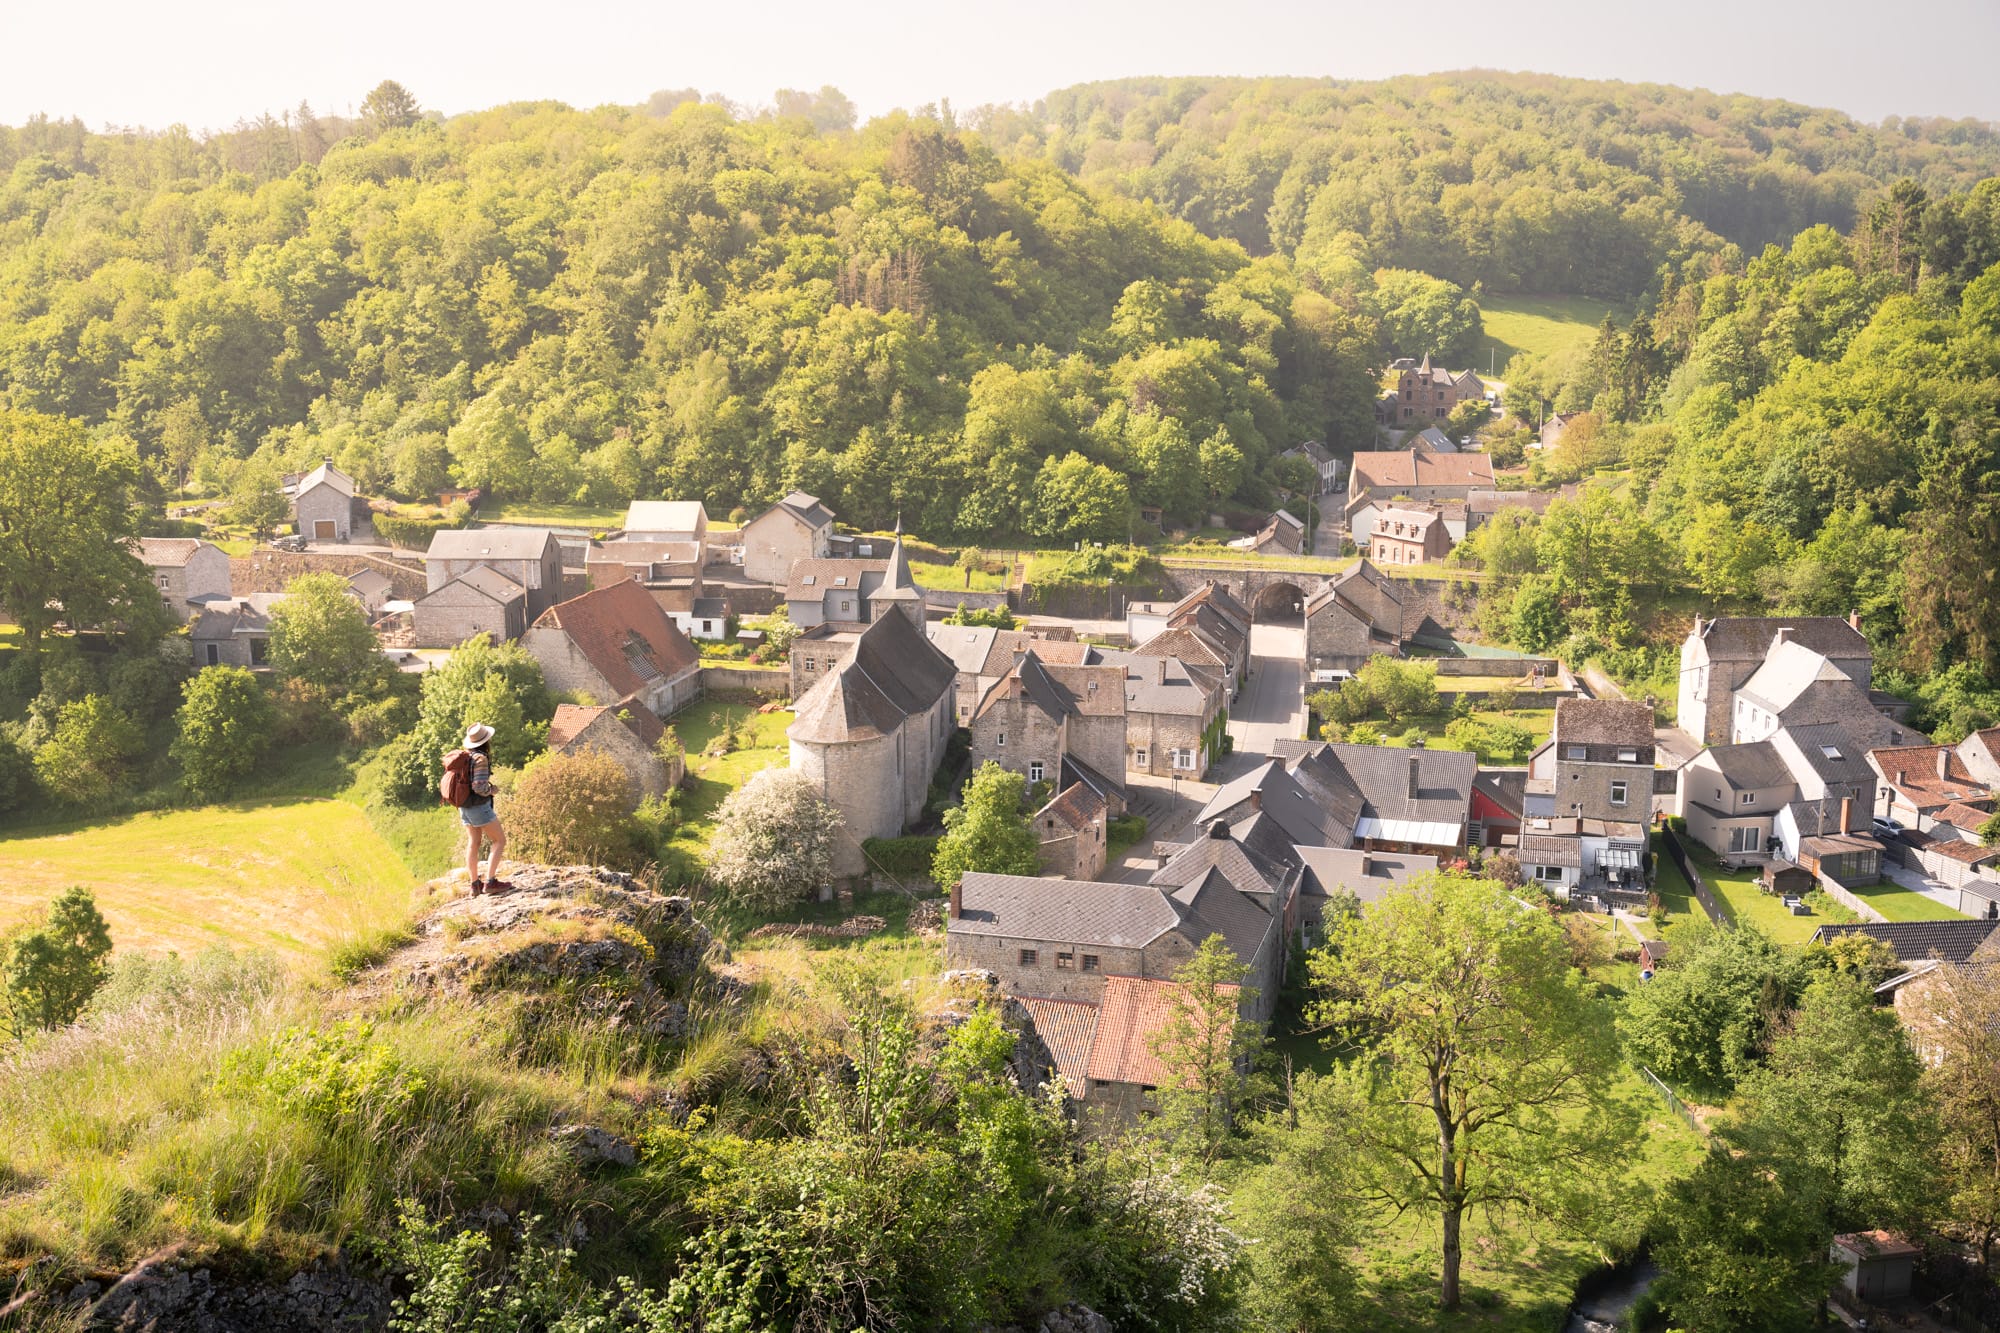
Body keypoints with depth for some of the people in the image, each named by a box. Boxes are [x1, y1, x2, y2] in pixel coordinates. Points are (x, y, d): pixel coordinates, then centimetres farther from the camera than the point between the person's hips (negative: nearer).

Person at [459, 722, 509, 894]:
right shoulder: (480, 758, -19)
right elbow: (479, 787, -25)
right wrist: (492, 789, -5)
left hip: (464, 807, 8)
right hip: (479, 806, -8)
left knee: (473, 843, 14)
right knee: (499, 840, 0)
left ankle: (475, 884, 19)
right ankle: (490, 882, -7)